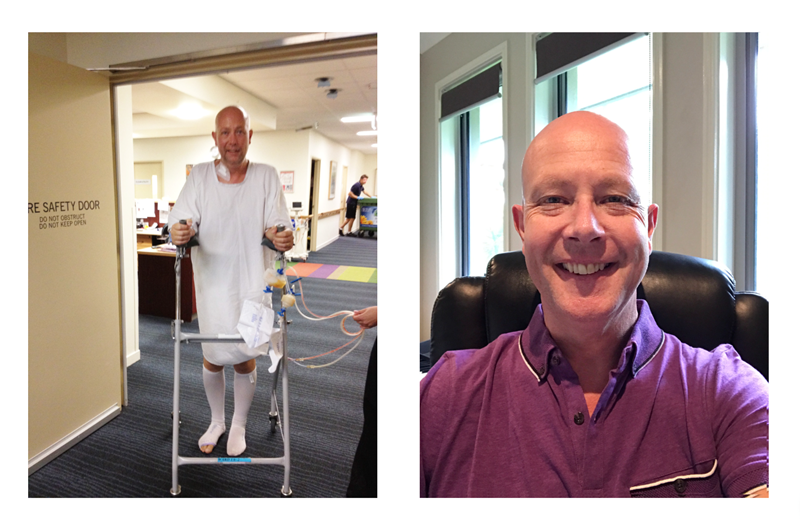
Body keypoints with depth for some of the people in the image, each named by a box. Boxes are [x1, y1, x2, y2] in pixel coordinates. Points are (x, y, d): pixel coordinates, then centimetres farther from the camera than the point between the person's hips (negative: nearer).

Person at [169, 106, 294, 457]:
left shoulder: (266, 176, -4)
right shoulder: (199, 176, -1)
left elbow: (275, 224, -10)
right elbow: (183, 219, -10)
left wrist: (280, 237, -33)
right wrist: (179, 233, -33)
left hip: (252, 284, -1)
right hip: (212, 284, 1)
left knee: (244, 359, 10)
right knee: (212, 358, 13)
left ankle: (238, 425, 35)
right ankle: (216, 422, 39)